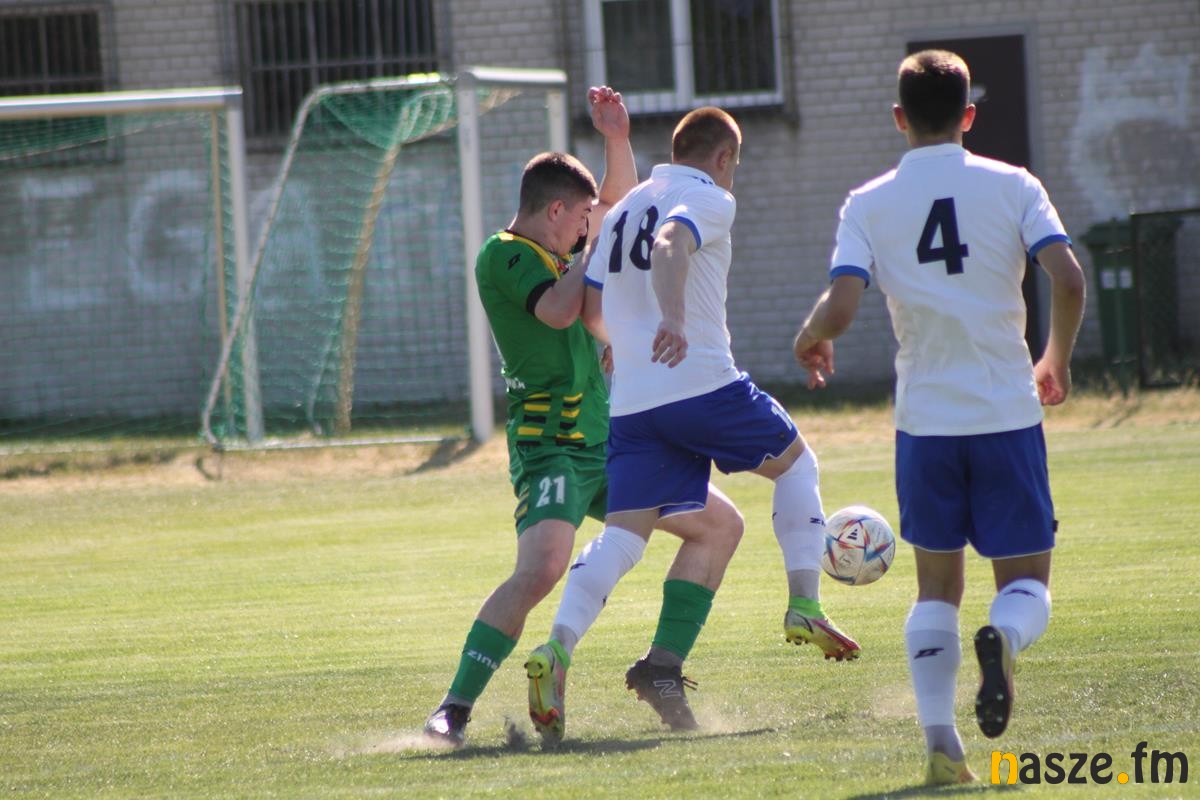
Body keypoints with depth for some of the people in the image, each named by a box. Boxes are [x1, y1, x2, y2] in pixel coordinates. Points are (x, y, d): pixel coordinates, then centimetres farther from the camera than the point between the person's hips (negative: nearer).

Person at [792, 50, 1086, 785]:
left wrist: (811, 340, 13)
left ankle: (940, 740, 2)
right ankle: (1003, 637, -27)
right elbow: (1068, 280, -11)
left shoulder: (869, 205, 0)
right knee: (1026, 583, 9)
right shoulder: (1012, 186, -1)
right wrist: (1057, 362, 6)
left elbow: (839, 309, -10)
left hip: (925, 420, 1)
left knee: (936, 587, 16)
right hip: (1009, 414, -1)